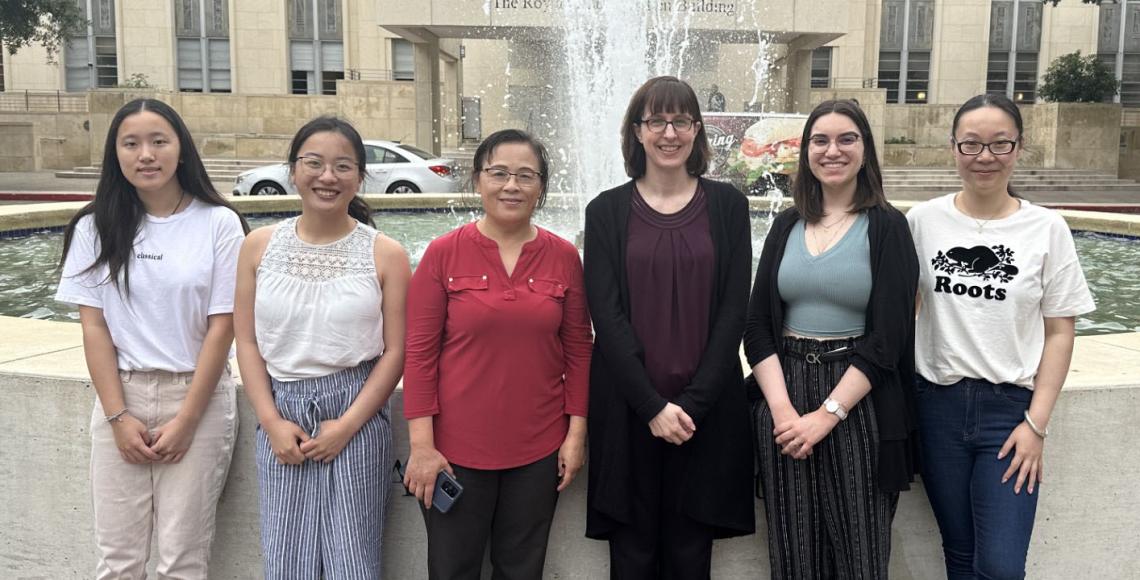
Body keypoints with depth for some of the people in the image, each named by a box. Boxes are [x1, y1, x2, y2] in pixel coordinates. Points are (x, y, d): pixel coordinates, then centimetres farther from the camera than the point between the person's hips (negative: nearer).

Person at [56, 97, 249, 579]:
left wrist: (186, 420, -9)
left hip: (198, 397, -2)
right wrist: (118, 416, -6)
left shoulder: (218, 224, -5)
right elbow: (93, 327, 2)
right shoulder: (95, 228, 3)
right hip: (120, 396, 3)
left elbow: (221, 326, -6)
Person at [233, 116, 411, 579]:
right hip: (282, 414, 2)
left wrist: (347, 424, -11)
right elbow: (247, 343, 4)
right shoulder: (259, 246, 3)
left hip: (356, 415, -2)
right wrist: (272, 422, -5)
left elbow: (395, 351, -5)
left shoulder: (385, 255, -4)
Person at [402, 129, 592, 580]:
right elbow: (420, 351, -5)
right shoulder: (443, 253, -5)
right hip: (456, 449, -1)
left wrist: (576, 432, 1)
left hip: (539, 450, 2)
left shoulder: (564, 256, 0)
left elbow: (578, 349, 5)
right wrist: (421, 444, -9)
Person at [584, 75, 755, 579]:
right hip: (627, 407, 0)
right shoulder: (607, 211, 2)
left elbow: (733, 309, -1)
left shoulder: (727, 205, 4)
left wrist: (694, 401, -9)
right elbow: (606, 314, -4)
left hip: (706, 408, 1)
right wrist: (652, 404, -12)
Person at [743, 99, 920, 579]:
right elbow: (757, 325, 3)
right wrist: (782, 408, -10)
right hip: (783, 401, 3)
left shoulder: (887, 227, -2)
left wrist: (827, 414, -15)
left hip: (859, 405, -3)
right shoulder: (787, 225, 8)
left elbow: (887, 337, -9)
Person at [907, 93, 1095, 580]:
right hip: (938, 403, 1)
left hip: (1011, 407, -1)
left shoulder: (1047, 229, -2)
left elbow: (1060, 332, -1)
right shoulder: (924, 220, 0)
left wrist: (1036, 423, -6)